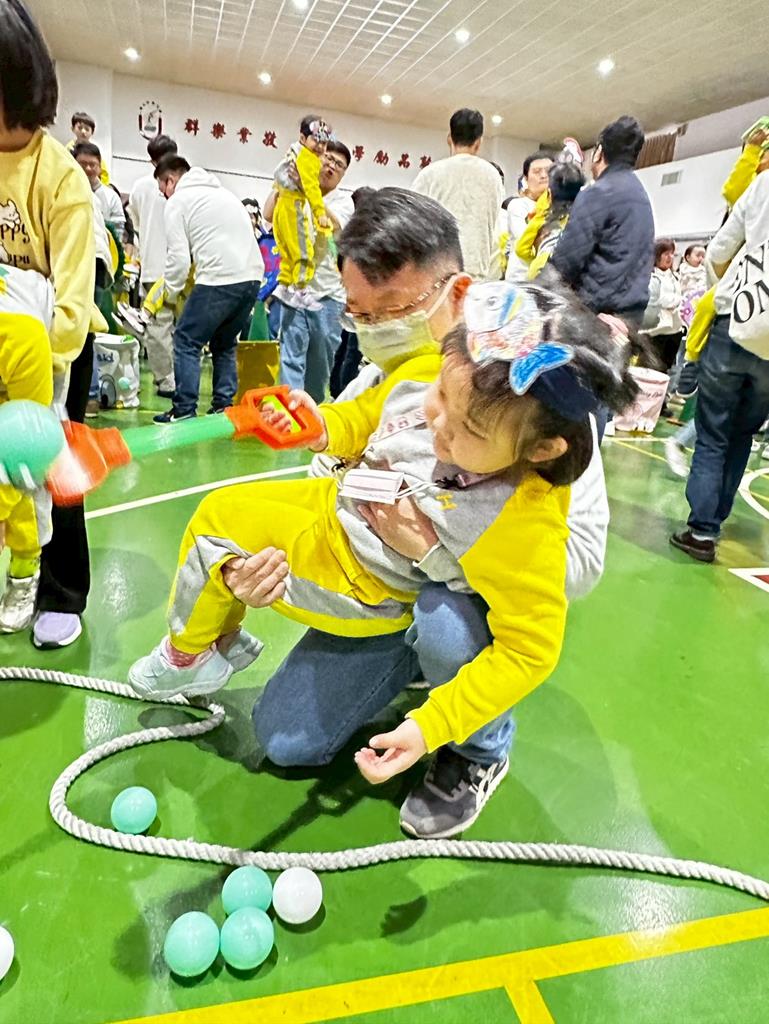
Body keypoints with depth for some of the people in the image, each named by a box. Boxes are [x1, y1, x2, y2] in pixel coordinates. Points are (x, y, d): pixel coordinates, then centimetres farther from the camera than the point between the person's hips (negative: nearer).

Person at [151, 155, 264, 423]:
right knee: (225, 344, 20)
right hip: (252, 276, 7)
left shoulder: (177, 202, 5)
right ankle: (224, 407, 16)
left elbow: (178, 257, -3)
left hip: (218, 280, -7)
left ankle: (184, 411, 2)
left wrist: (170, 293, 12)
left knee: (186, 342, 5)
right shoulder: (223, 192, 28)